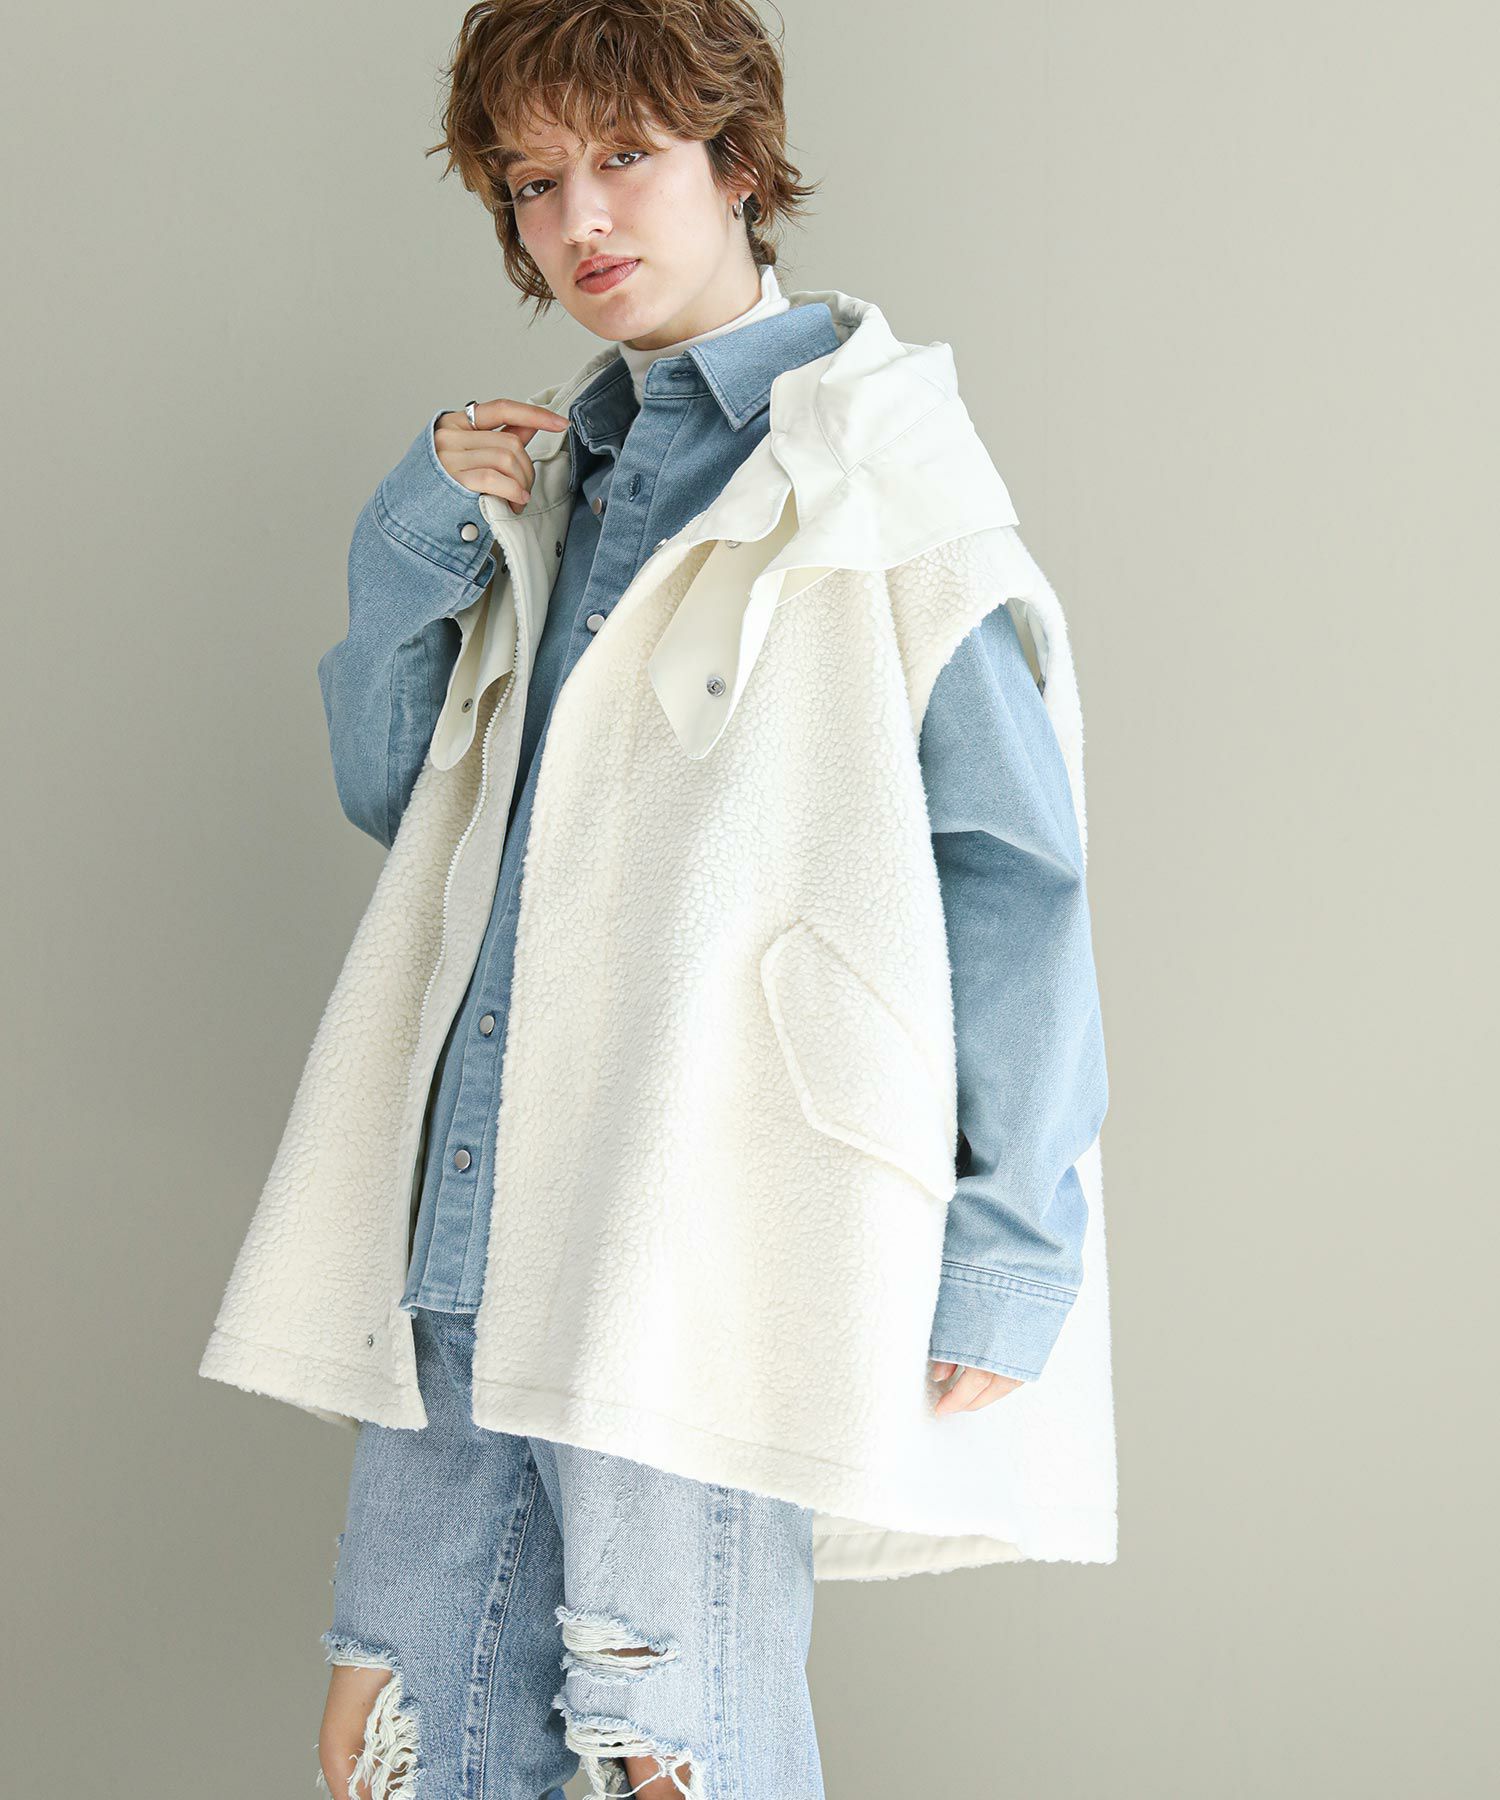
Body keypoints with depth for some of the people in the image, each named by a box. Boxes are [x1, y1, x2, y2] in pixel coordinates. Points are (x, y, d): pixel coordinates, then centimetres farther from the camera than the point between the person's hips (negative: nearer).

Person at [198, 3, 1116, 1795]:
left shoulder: (865, 467, -2)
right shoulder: (559, 472, 19)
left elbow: (1012, 871, -6)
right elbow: (391, 789, 23)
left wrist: (1010, 1243, -10)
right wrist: (409, 552, 5)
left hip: (700, 1244, -7)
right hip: (467, 1230, 7)